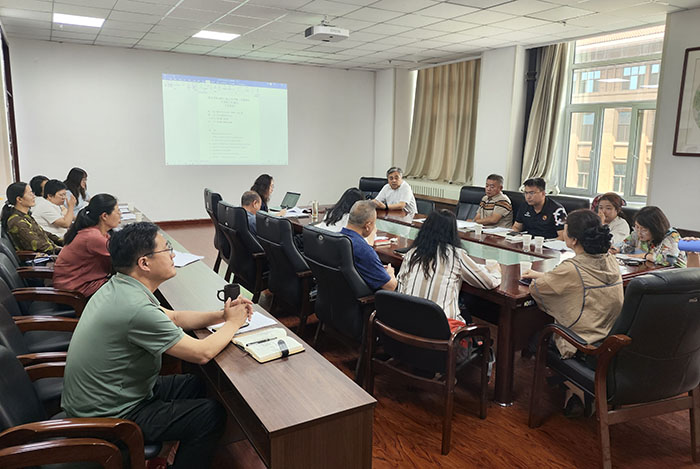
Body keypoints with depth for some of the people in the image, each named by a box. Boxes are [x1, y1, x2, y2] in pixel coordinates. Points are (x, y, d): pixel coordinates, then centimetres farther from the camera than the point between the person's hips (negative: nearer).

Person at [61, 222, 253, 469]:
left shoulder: (118, 286, -2)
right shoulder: (136, 307, -32)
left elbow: (173, 317, 11)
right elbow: (202, 353, -25)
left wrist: (221, 315, -1)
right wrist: (233, 323, -8)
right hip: (109, 417, -9)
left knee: (196, 385, 16)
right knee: (212, 414, -4)